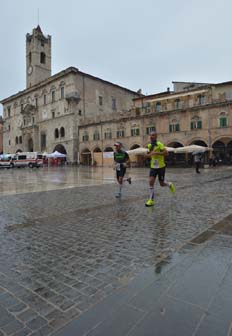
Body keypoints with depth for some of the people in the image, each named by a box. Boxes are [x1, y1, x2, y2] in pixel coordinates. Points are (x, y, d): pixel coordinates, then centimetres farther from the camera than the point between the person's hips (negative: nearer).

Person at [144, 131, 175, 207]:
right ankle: (151, 200, -3)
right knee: (151, 181, -10)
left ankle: (170, 184, 41)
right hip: (153, 167, 5)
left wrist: (156, 153, -29)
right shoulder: (149, 145, 7)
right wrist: (148, 155, -1)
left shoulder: (159, 144, -14)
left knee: (161, 184, 5)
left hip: (161, 167, -5)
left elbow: (166, 153, -22)